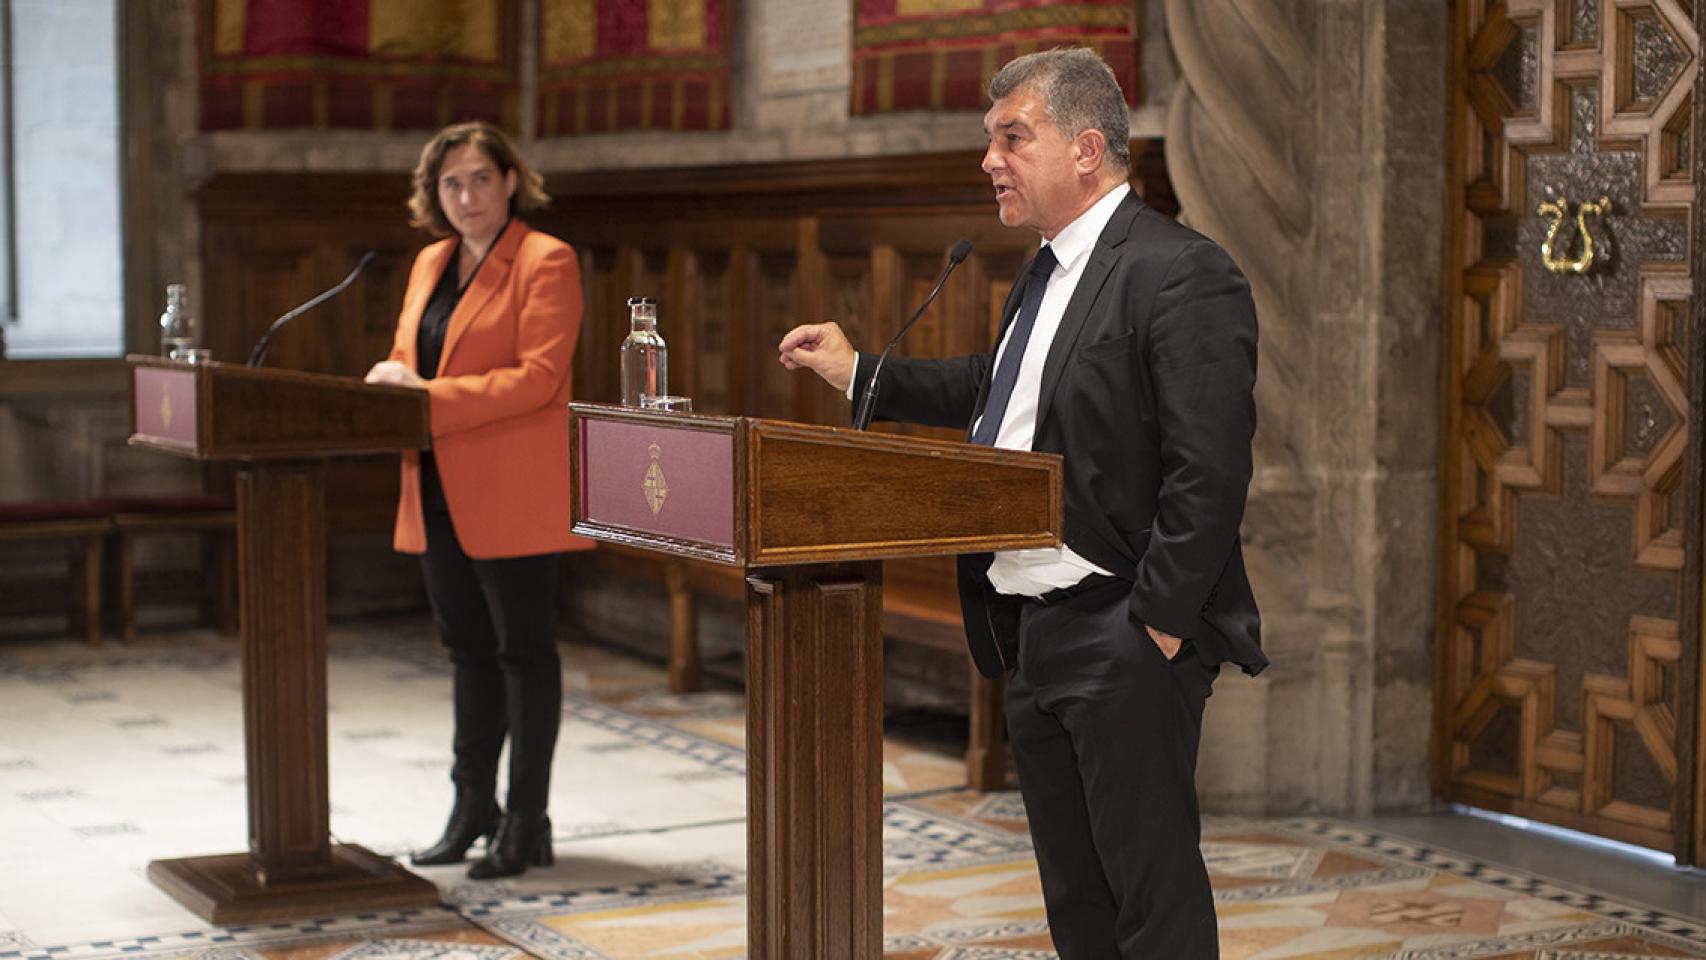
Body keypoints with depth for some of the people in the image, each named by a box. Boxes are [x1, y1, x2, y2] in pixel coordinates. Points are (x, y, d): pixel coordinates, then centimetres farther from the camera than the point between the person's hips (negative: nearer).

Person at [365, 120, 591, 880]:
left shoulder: (545, 262, -8)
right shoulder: (430, 263, 16)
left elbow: (537, 377, -18)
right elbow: (408, 357, 22)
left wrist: (429, 397, -21)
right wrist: (392, 375, -3)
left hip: (512, 497, -7)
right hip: (440, 497, 7)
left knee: (523, 652, 0)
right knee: (468, 651, 14)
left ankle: (526, 824, 6)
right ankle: (472, 809, 24)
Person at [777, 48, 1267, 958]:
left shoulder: (1182, 275, -15)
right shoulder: (1045, 273, 15)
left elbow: (1208, 472, -21)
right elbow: (993, 388, 31)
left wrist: (1159, 624, -20)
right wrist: (860, 373, 24)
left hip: (1123, 643, -9)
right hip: (1030, 636, 9)